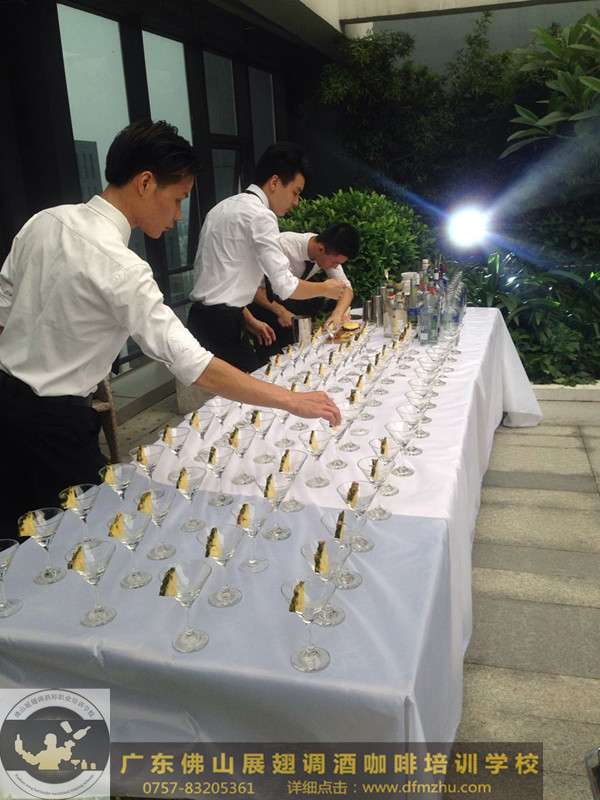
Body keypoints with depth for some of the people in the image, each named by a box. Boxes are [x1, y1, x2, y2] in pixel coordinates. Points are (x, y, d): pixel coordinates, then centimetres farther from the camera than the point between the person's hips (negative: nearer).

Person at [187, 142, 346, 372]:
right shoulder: (259, 215, -12)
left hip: (203, 318, 10)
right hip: (222, 325, -10)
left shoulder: (226, 207, 16)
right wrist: (325, 289, 1)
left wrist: (249, 320, 20)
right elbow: (284, 285, -16)